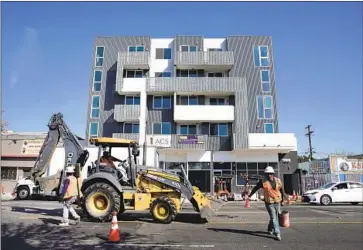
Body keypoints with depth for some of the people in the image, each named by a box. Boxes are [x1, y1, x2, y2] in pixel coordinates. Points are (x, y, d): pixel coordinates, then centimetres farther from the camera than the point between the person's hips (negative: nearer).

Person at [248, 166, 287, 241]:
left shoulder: (278, 181, 1)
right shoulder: (263, 181, -8)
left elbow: (282, 190, 13)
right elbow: (255, 188, -2)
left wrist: (282, 200, 16)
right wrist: (250, 195, 1)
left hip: (277, 202, 4)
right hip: (269, 203, -4)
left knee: (275, 217, 15)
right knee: (273, 218, -8)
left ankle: (270, 229, 37)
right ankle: (277, 234, -4)